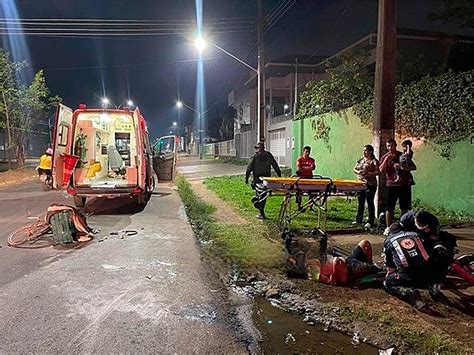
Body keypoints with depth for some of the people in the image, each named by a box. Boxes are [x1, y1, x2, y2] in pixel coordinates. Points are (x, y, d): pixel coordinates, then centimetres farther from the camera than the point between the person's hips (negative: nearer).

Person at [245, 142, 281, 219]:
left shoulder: (255, 156, -4)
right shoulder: (269, 156, 6)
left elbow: (249, 168, -6)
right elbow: (276, 166, 8)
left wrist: (246, 178, -1)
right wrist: (279, 175, 13)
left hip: (257, 179, -3)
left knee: (259, 194, 5)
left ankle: (262, 213, -2)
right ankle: (261, 212, 14)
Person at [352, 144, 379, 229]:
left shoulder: (374, 161, -6)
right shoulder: (360, 160, 12)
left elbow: (378, 172, -12)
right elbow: (354, 169, 15)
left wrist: (368, 173, -21)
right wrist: (358, 172, -6)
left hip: (370, 184, -6)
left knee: (370, 202, -2)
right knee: (360, 202, 14)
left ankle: (370, 222, 4)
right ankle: (358, 219, 25)